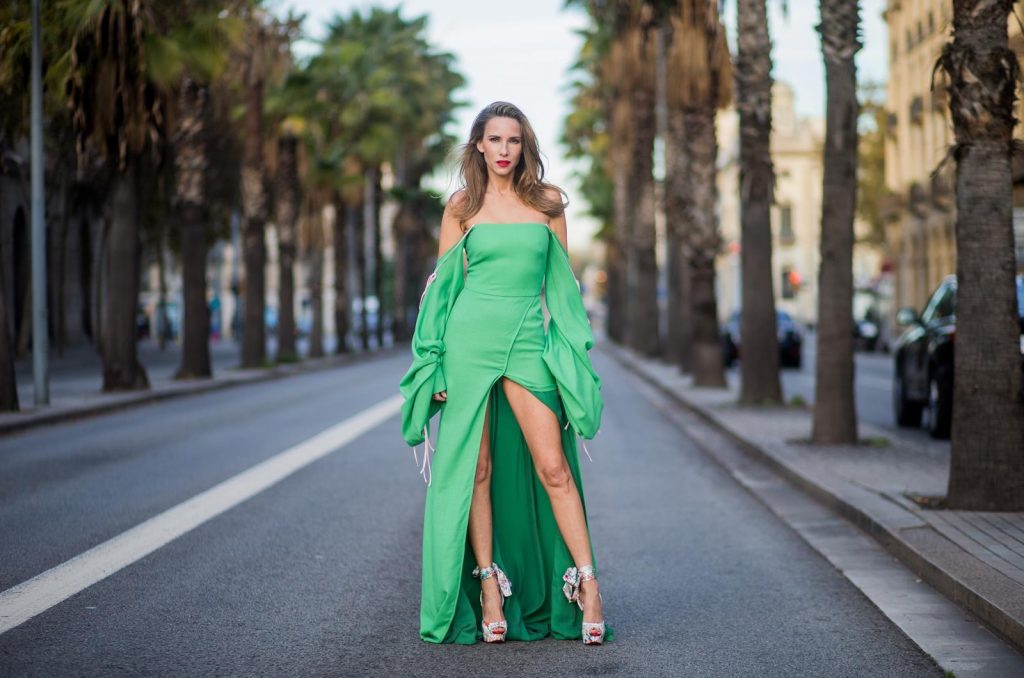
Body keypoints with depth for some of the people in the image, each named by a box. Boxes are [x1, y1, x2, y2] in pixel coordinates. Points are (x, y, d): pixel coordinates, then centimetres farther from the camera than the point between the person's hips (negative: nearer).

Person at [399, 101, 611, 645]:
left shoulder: (547, 203, 10)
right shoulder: (462, 207, 8)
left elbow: (562, 282, 13)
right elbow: (443, 284, 7)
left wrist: (568, 350, 5)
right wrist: (437, 364, 1)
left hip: (529, 341, 0)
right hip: (470, 336, 0)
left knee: (553, 466, -7)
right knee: (476, 468, 1)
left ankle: (585, 584, -3)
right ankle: (489, 586, 8)